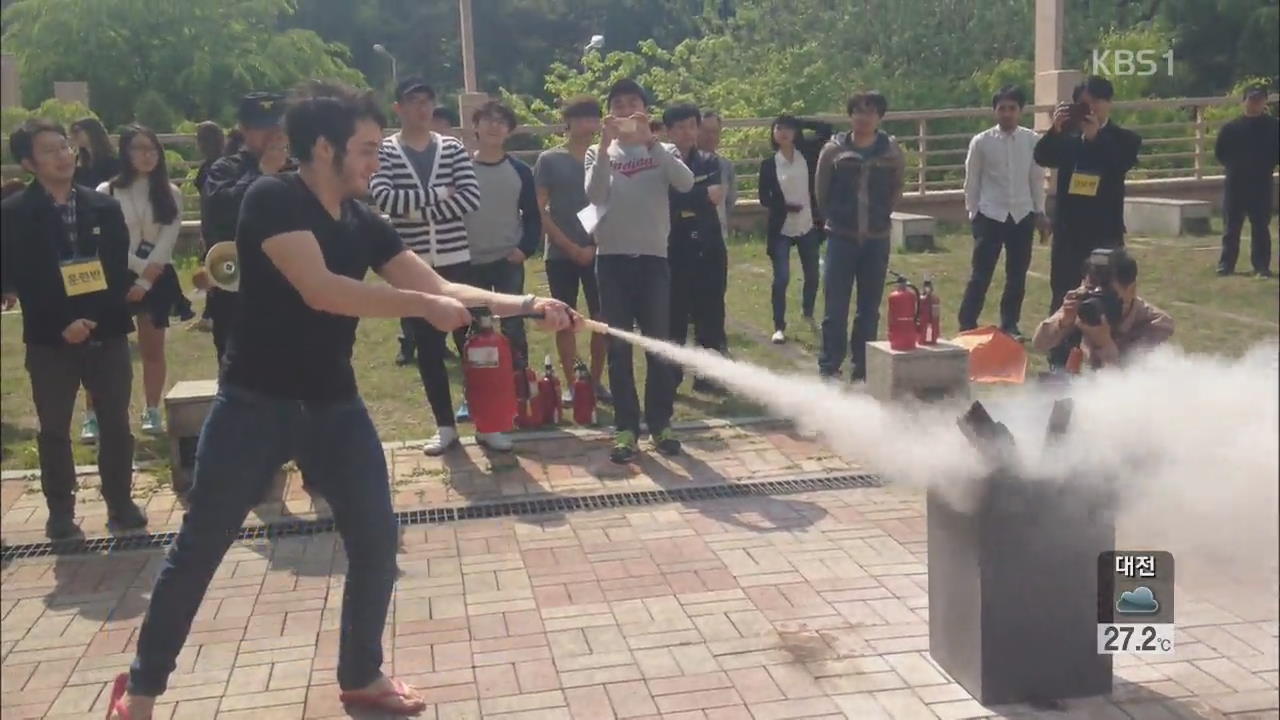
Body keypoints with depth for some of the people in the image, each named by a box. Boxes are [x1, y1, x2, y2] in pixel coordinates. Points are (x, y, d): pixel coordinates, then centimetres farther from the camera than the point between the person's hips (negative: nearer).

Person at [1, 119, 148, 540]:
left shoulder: (104, 206, 6)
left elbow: (119, 269, 5)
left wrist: (97, 317, -7)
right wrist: (59, 324, -15)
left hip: (107, 332, 2)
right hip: (49, 339, -2)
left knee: (115, 424, 7)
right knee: (54, 430, 8)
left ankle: (121, 504, 20)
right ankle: (61, 513, 20)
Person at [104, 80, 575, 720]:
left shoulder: (364, 223, 6)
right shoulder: (273, 199, -15)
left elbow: (442, 287, 5)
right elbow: (319, 290, -28)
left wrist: (524, 304, -6)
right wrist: (422, 305, -25)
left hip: (334, 405, 6)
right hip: (255, 404, -6)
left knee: (377, 541, 5)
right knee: (197, 551, 5)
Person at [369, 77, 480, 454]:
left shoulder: (453, 149, 5)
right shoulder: (383, 151, 1)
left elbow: (471, 198, -8)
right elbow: (384, 198, -16)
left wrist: (419, 210, -15)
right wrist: (438, 194, -14)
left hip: (455, 260, 1)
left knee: (470, 340, 4)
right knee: (427, 348, 7)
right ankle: (445, 425, 18)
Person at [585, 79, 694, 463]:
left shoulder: (662, 151, 7)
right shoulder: (598, 153, 7)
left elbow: (686, 183, -14)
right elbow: (595, 195, -12)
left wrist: (650, 141, -20)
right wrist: (606, 146, -20)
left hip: (653, 257, 0)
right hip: (612, 258, 0)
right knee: (618, 347, 2)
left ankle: (660, 424, 14)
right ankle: (626, 427, 8)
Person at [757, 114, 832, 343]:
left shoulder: (807, 154, -1)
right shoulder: (768, 164, -5)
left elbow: (827, 129, -3)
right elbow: (764, 199, -4)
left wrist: (799, 122, -5)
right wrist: (788, 207, -17)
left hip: (809, 226, 2)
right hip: (781, 229, -2)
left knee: (812, 275, 14)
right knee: (781, 278, -6)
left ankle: (808, 312, 41)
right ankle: (779, 327, 3)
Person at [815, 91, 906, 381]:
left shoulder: (892, 151, 1)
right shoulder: (834, 150, -3)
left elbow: (897, 189, 13)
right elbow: (821, 191, 7)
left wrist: (880, 216, 11)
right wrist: (834, 218, 10)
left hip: (877, 239, 2)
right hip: (841, 237, -2)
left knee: (870, 307, 7)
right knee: (835, 306, -3)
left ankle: (863, 367, 16)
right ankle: (829, 366, 4)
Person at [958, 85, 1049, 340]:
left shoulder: (1032, 140, 1)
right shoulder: (981, 142, -4)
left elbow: (1037, 179, 7)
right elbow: (971, 181, 2)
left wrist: (1040, 212, 6)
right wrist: (973, 213, 0)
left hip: (1022, 215, 2)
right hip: (990, 215, -2)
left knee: (1017, 275, 9)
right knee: (980, 275, -2)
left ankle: (1009, 325, 21)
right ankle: (967, 326, 6)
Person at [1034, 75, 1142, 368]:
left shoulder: (1124, 138, 2)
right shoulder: (1067, 137, 6)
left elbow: (1120, 165, -17)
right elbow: (1042, 157, -10)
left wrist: (1095, 136, -26)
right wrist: (1055, 130, -26)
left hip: (1105, 233, -2)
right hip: (1068, 231, 2)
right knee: (1062, 298, 6)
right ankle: (1059, 364, 14)